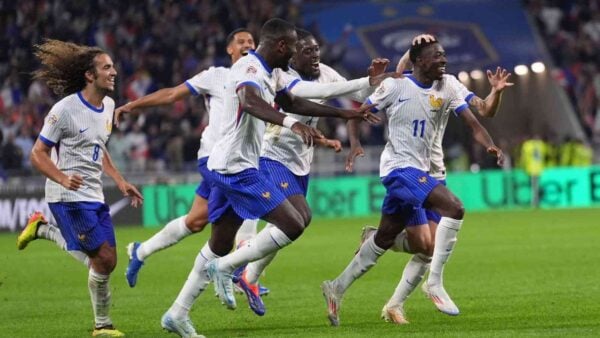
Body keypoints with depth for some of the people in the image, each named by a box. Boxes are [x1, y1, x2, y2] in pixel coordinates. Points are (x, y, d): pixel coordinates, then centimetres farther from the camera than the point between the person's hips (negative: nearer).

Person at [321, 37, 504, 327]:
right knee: (454, 208, -24)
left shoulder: (448, 86, 5)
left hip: (421, 170, 7)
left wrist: (490, 146, -20)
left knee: (385, 238, 14)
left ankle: (338, 288, 26)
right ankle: (435, 282, -20)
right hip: (400, 167, -7)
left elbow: (472, 122, -2)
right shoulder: (395, 87, -7)